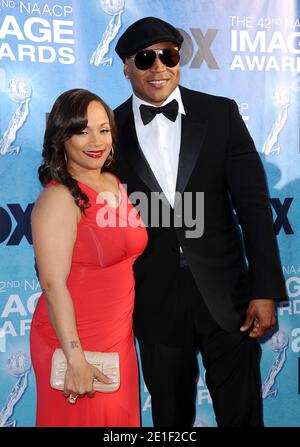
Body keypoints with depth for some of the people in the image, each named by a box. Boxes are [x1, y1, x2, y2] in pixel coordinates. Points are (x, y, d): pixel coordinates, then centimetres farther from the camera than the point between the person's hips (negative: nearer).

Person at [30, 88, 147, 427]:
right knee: (82, 418, 10)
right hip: (74, 342, -7)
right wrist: (76, 359, -21)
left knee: (120, 419, 20)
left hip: (119, 337, 7)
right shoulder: (58, 198, -17)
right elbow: (53, 285, -20)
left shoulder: (115, 184, 5)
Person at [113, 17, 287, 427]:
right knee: (171, 413, 18)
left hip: (226, 292, 0)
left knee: (241, 412, 14)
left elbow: (253, 204, -3)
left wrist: (266, 288, -7)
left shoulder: (221, 114, -2)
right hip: (153, 300, 0)